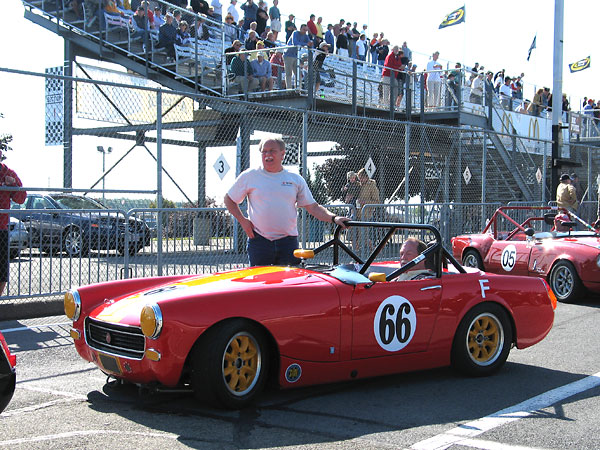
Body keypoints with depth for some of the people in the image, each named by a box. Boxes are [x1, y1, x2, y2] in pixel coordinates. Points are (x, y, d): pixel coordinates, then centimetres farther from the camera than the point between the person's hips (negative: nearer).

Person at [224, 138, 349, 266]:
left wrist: (334, 218, -6)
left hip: (288, 241, 1)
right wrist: (242, 220, 0)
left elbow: (312, 207, 9)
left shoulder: (296, 179, 9)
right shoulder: (249, 176, 4)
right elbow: (229, 199, 13)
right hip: (259, 241, -1)